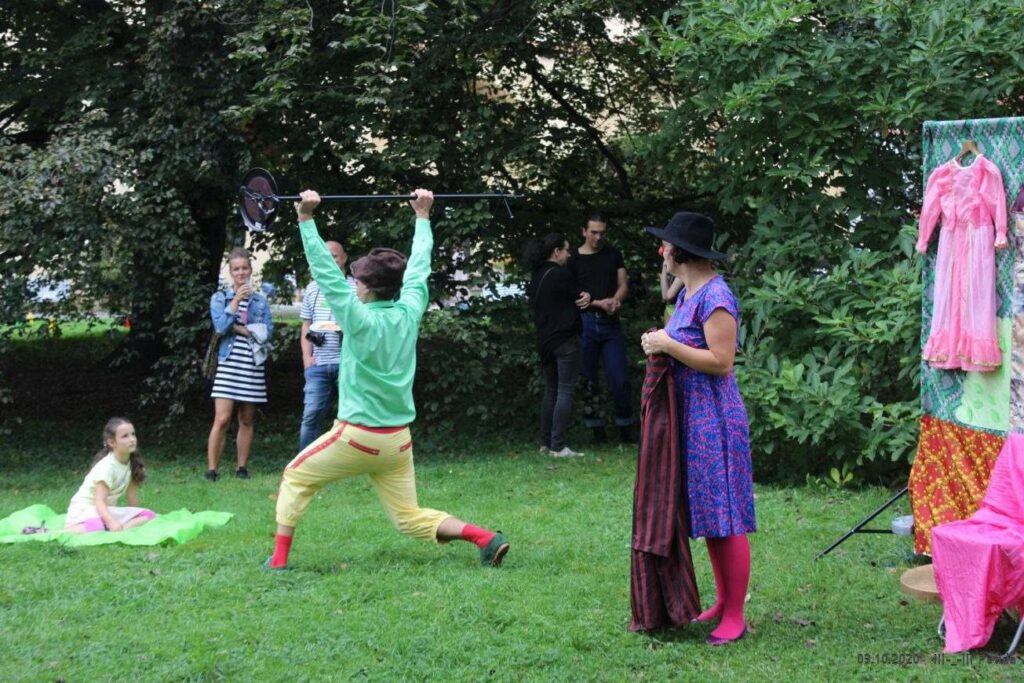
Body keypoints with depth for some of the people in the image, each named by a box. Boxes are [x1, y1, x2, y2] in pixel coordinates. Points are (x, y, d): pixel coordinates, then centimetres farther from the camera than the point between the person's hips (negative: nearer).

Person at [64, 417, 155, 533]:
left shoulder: (132, 462, -2)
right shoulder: (107, 467, -23)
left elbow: (131, 493, 7)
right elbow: (100, 501, -29)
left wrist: (136, 518, 7)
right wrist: (111, 522, -46)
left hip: (107, 509, 8)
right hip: (85, 508, -8)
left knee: (148, 515, -13)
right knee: (96, 528, -42)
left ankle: (113, 531, -28)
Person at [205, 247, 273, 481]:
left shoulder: (260, 301, 10)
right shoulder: (220, 298, 6)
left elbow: (267, 332, -1)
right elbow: (221, 325, -10)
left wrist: (238, 328, -9)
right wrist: (236, 300, -12)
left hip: (253, 365, 2)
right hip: (229, 363, -2)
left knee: (247, 420, 7)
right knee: (222, 419, -11)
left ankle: (242, 468, 14)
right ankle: (211, 469, -8)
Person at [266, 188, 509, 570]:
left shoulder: (359, 318, -13)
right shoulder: (409, 313, 0)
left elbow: (324, 270, -14)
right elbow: (419, 267, 13)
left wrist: (306, 219, -11)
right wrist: (422, 216, 24)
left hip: (357, 436, -5)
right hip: (398, 441, 5)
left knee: (296, 478, 17)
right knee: (411, 519, 10)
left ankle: (279, 558, 11)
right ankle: (486, 538, -8)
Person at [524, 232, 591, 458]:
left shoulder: (537, 277, 11)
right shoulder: (561, 275, -14)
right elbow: (578, 298, -5)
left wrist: (582, 297, -1)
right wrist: (586, 298, 18)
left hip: (544, 341, 8)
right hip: (565, 340, -8)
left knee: (551, 391, 14)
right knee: (565, 391, -5)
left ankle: (545, 443, 15)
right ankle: (558, 446, -8)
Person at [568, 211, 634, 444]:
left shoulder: (613, 254, 10)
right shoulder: (574, 259, 1)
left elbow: (623, 285, 9)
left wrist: (615, 301, -12)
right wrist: (597, 303, -14)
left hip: (611, 323, 1)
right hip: (585, 323, -1)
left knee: (620, 378, -4)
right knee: (588, 380, 2)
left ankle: (625, 428, 6)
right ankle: (596, 429, 9)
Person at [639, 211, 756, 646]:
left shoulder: (715, 296, -17)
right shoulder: (687, 293, 13)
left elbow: (721, 361, -21)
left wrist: (669, 346, -18)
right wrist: (660, 344, 5)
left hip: (715, 418, -10)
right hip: (691, 416, 10)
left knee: (725, 517, -4)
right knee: (708, 515, 14)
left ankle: (735, 617, 2)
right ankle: (722, 602, 23)